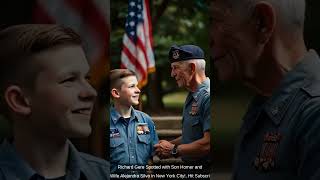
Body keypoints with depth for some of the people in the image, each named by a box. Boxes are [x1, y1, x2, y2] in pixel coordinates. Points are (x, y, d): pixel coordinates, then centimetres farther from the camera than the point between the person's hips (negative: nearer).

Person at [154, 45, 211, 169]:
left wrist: (174, 150, -15)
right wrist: (170, 144, 7)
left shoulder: (207, 97, -18)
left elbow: (208, 143, -25)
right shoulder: (191, 97, 15)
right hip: (190, 168, 9)